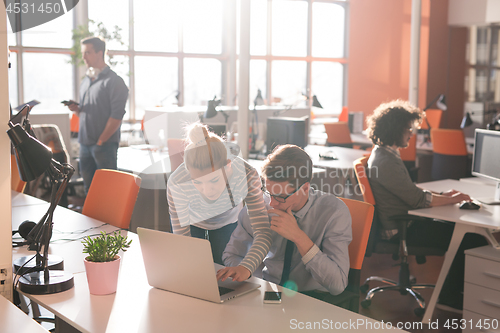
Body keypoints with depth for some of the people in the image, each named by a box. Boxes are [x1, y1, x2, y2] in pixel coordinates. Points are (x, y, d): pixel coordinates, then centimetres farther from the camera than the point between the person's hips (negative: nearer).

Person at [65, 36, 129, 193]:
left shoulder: (113, 81, -8)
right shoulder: (86, 81, 17)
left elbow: (116, 115, -14)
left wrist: (101, 141, -15)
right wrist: (76, 108, 0)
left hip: (105, 144, -7)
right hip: (84, 143, 7)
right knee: (88, 187, 10)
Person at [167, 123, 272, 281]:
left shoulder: (246, 175, -43)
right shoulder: (177, 183, -43)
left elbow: (263, 234, -44)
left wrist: (245, 267, -64)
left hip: (227, 221, 1)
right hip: (191, 220, 0)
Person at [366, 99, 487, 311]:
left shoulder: (383, 153, 12)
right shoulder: (386, 162, -21)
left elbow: (410, 191, 18)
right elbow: (418, 199, -21)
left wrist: (441, 195, 7)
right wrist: (452, 200, -6)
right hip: (402, 230, -11)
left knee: (462, 230, 10)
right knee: (472, 241, -11)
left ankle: (451, 291, 15)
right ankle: (450, 296, 4)